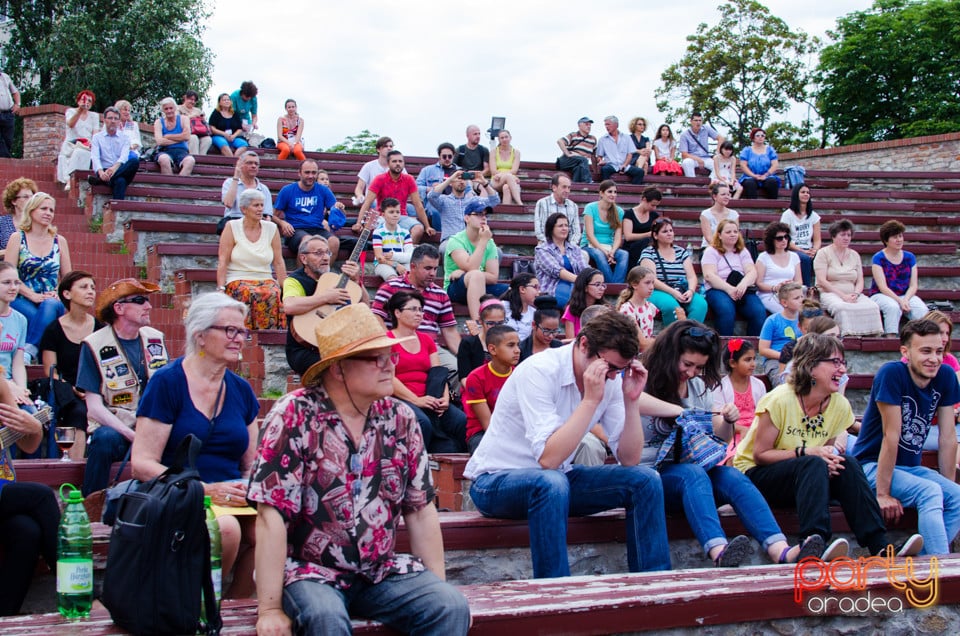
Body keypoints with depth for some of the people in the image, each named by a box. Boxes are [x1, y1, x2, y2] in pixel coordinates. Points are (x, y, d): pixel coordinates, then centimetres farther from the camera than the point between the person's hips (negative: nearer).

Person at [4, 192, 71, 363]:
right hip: (23, 301, -2)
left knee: (50, 306, -36)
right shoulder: (18, 238, 6)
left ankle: (29, 350, -43)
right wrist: (32, 295, -15)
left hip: (52, 302, 2)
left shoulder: (59, 241, 14)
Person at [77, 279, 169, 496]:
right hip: (115, 427, -3)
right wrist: (133, 435, -22)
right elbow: (95, 408, -10)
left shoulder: (156, 339, 11)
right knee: (105, 438, -37)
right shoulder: (94, 345, -4)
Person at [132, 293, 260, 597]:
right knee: (226, 527, -34)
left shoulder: (241, 390, 14)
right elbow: (141, 464, -10)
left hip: (232, 501, 5)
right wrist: (204, 490, -20)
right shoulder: (168, 382, -3)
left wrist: (247, 489, -6)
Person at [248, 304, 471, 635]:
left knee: (452, 607, -19)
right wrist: (270, 609, -20)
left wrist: (438, 589, 2)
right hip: (310, 571, -4)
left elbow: (421, 510, 6)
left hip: (383, 571, 4)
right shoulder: (294, 416, -13)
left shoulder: (400, 418, 2)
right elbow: (272, 516, -17)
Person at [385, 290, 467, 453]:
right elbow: (389, 378, -7)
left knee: (463, 421, -21)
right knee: (422, 423, -36)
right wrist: (416, 400, -16)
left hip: (429, 400, 5)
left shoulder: (426, 340, 23)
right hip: (399, 399, -5)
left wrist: (445, 398, -6)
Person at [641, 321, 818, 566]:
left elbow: (721, 439, 19)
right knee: (692, 473, -36)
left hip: (696, 468, 5)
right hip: (652, 473, -5)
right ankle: (719, 552, -59)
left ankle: (781, 551, -47)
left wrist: (728, 422, -4)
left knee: (732, 477, -27)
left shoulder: (700, 387, 15)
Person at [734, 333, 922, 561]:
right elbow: (759, 455, -18)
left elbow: (827, 453, 8)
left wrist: (834, 454, -17)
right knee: (813, 465, -33)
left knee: (848, 464, -21)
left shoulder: (840, 405, -2)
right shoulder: (780, 400, -20)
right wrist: (806, 452, -27)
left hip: (805, 477, 6)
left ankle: (880, 547, -26)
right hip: (755, 474, -6)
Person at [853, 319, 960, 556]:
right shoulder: (892, 374, -21)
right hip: (874, 466, -6)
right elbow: (891, 436, -23)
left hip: (911, 467, 6)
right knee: (930, 491, -27)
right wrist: (883, 494, -22)